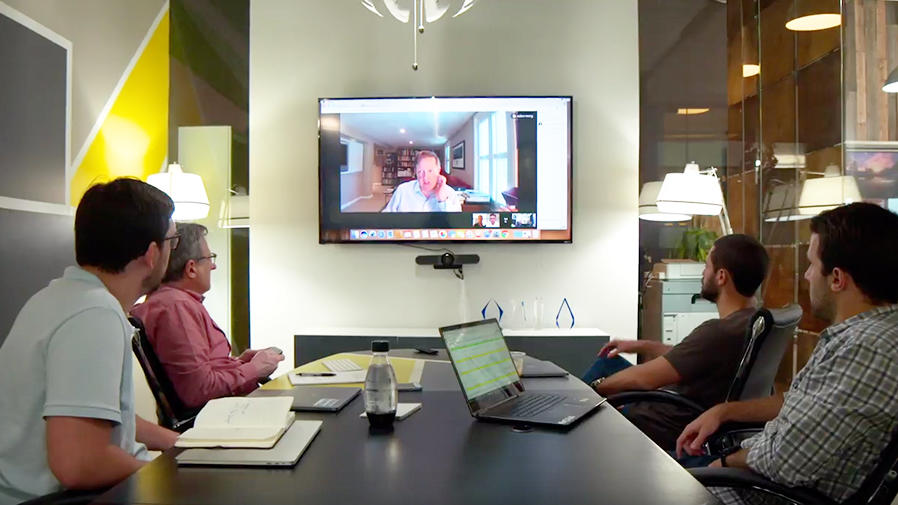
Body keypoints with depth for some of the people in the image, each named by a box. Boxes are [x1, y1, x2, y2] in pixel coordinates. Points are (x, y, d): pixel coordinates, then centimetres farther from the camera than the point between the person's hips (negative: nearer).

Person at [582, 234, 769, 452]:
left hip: (666, 430, -9)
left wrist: (598, 386, -10)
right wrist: (642, 346, 14)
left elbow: (643, 377, -26)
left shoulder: (720, 332, -32)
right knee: (608, 362, 17)